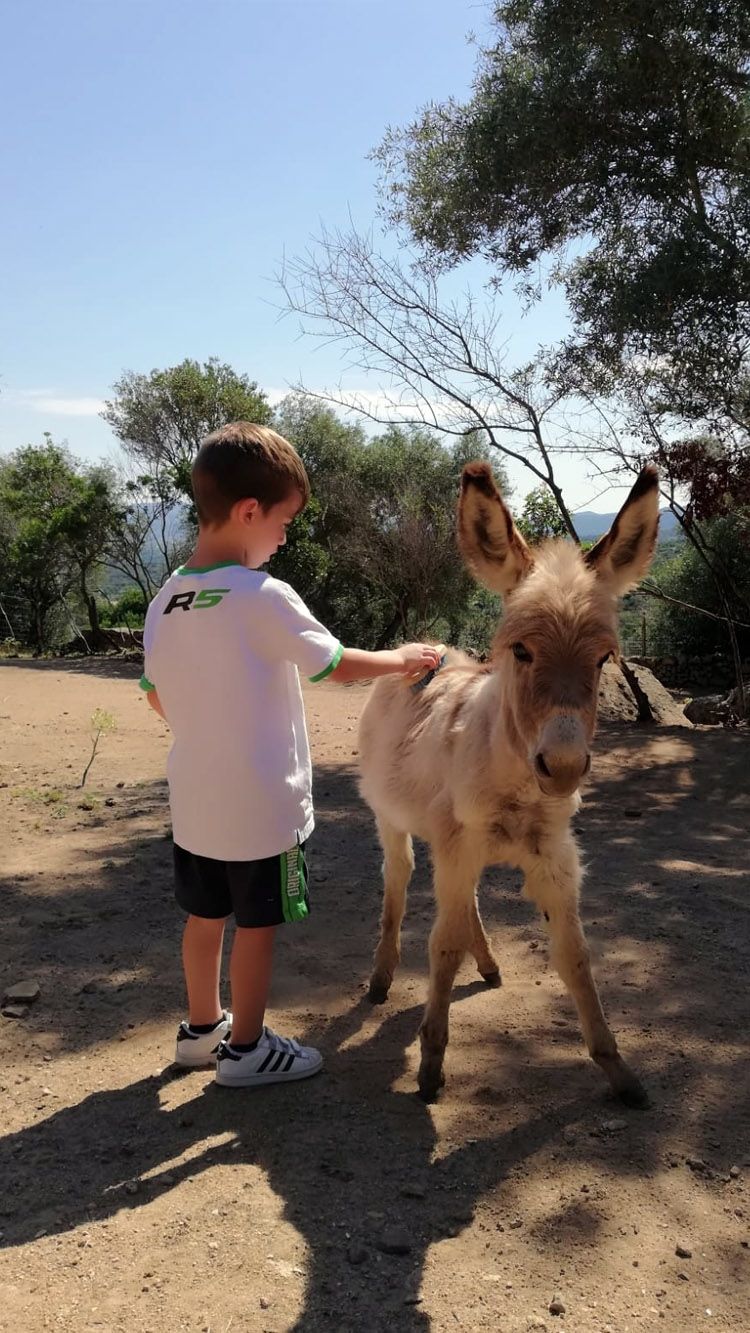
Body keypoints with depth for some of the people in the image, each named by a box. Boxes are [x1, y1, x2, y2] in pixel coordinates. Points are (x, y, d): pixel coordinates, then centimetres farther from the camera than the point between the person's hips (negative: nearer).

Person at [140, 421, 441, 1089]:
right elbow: (341, 664, -11)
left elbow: (157, 697, 8)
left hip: (195, 800, 7)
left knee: (206, 916, 20)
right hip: (261, 805, -6)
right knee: (256, 926, 10)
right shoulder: (265, 598, -21)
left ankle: (202, 1028, 38)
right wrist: (404, 657, 6)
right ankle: (245, 1048, 25)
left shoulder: (164, 602, -1)